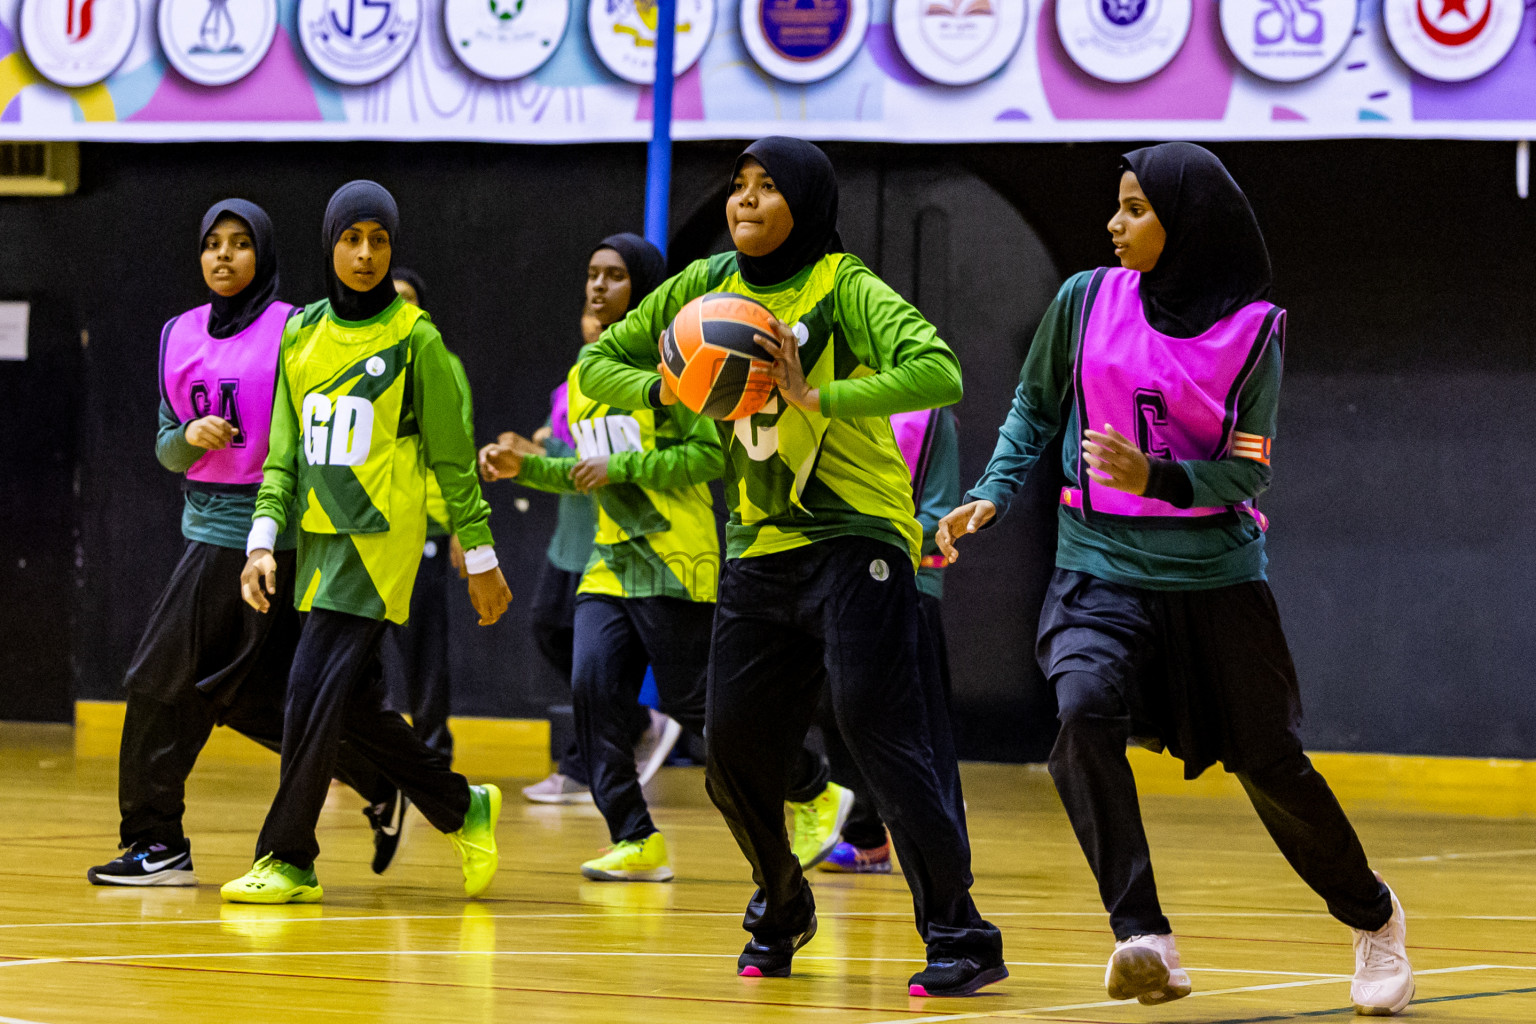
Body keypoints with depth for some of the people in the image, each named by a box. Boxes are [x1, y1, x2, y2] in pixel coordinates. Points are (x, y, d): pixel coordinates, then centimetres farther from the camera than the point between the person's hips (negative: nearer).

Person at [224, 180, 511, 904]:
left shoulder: (414, 339, -5)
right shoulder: (302, 335, 9)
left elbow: (452, 457, -1)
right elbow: (284, 450, 11)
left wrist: (480, 557, 0)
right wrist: (263, 539, 0)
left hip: (379, 540, -6)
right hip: (319, 540, 6)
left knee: (315, 690, -12)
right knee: (357, 705, 6)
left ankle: (287, 859, -5)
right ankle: (464, 811, 25)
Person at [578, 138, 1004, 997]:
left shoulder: (844, 287, -11)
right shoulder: (707, 289, 6)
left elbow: (939, 373, -25)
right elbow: (600, 362, 15)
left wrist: (820, 396, -32)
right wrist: (665, 391, -6)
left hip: (855, 541, -6)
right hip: (759, 548, 6)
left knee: (878, 726, -17)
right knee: (736, 759, 8)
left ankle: (960, 936, -12)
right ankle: (782, 912, 36)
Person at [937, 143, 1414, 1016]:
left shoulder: (1253, 329, -6)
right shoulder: (1086, 301, 0)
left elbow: (1246, 475, -8)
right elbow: (1035, 411, 14)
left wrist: (1154, 477, -25)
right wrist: (992, 497, -1)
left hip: (1216, 573, -1)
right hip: (1102, 567, 1)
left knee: (1269, 762, 4)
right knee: (1085, 712, -27)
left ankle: (1373, 917, 31)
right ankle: (1144, 942, -27)